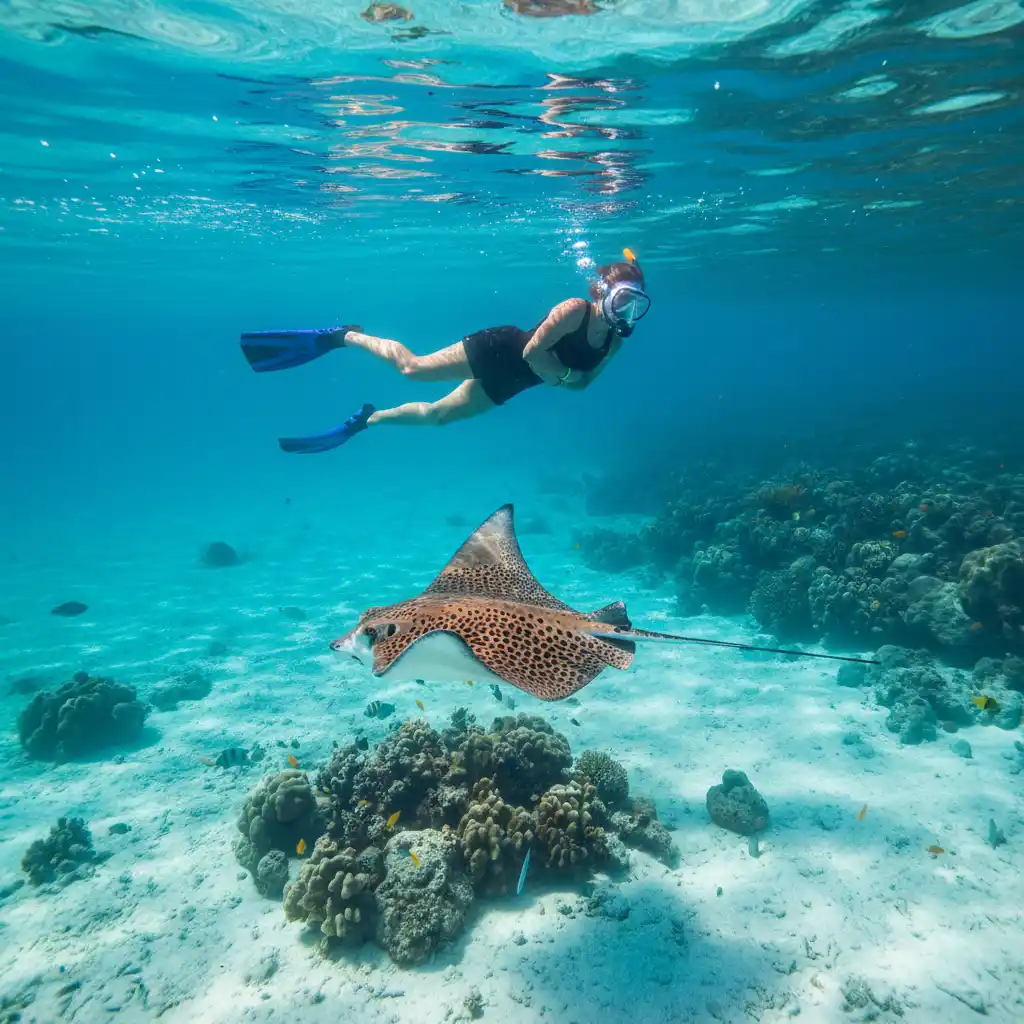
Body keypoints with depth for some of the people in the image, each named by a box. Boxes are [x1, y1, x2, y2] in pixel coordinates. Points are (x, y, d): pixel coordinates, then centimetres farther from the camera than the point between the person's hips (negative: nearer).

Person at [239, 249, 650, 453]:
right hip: (499, 349, -6)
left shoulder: (614, 341, -2)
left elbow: (584, 378, 10)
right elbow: (532, 351, -28)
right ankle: (340, 335, 12)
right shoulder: (574, 310, -24)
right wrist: (561, 375, -17)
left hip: (507, 382, 6)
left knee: (435, 415, 13)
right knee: (412, 367, -10)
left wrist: (570, 379, -11)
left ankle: (366, 419, 33)